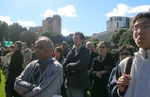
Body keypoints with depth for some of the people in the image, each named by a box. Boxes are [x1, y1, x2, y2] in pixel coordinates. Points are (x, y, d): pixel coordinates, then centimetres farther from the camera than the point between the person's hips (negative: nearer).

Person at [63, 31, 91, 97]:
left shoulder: (85, 51, -5)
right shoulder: (71, 52, 12)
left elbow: (79, 65, -18)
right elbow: (64, 66, 7)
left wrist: (69, 66, -3)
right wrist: (70, 70, -11)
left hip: (78, 83, -6)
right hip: (69, 83, 6)